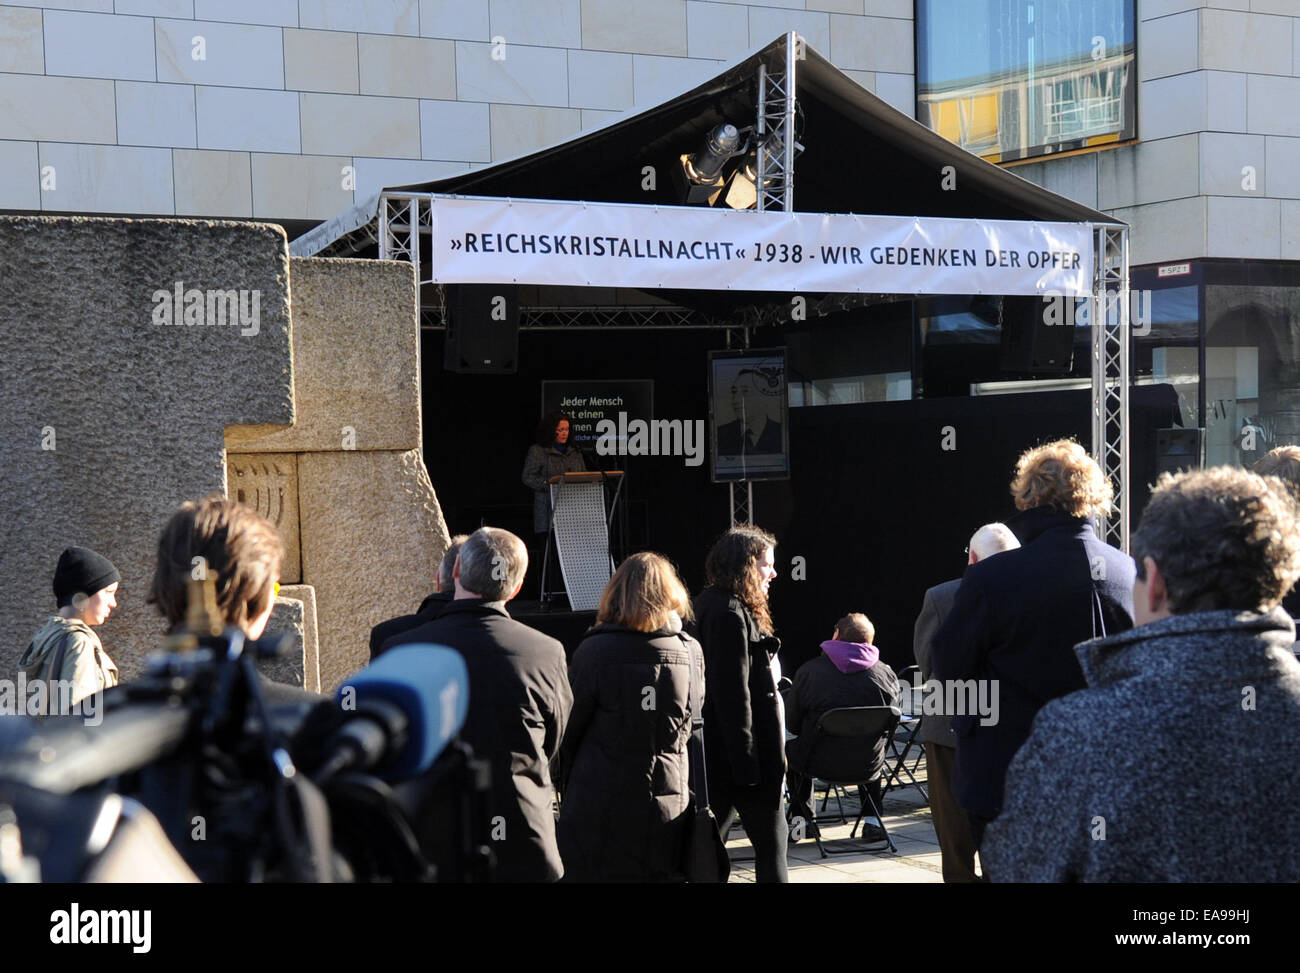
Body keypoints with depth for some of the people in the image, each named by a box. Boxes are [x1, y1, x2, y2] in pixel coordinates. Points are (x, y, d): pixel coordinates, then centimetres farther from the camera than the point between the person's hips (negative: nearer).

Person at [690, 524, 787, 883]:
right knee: (771, 845, -2)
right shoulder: (729, 615, -17)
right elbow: (733, 694, -22)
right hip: (739, 753, -10)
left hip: (717, 755, 10)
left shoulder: (712, 607, 15)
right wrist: (747, 765, -22)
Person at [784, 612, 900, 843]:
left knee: (791, 748, 32)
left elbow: (793, 725, 1)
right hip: (867, 767, 1)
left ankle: (802, 818, 29)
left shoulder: (809, 670, -7)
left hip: (821, 763, -1)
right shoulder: (886, 673, -3)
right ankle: (872, 820, 30)